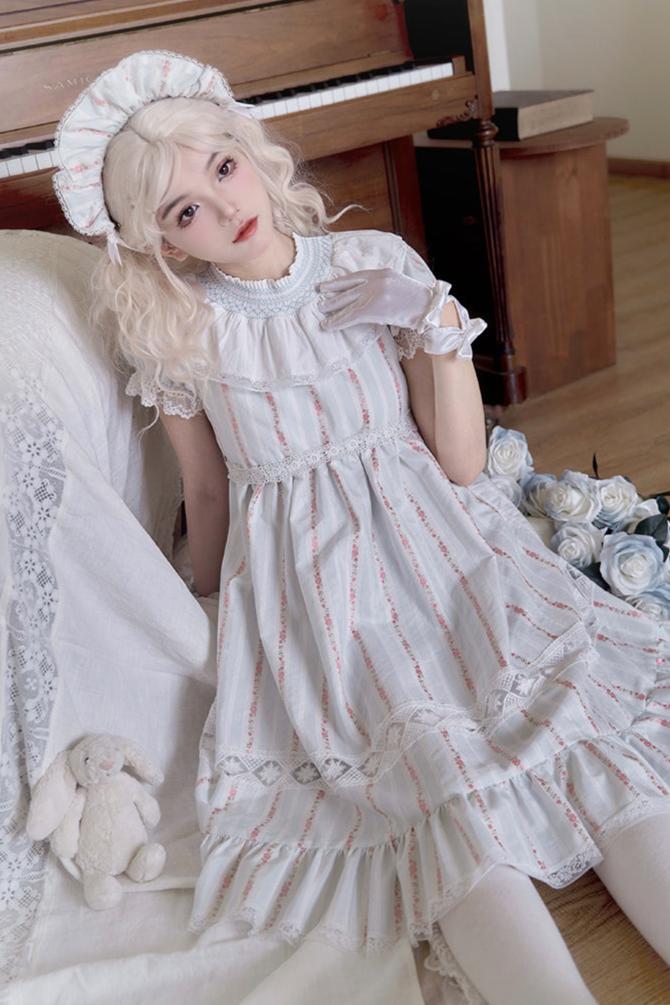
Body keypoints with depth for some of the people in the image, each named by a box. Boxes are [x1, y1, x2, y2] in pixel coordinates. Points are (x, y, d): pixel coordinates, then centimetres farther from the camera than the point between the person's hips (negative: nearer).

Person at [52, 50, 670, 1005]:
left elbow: (463, 465, 0)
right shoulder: (180, 337, 0)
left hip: (438, 536, 3)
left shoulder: (381, 266, 1)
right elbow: (206, 495, 14)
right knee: (438, 767, -29)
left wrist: (448, 342, -11)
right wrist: (211, 599, 23)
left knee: (581, 709, -23)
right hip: (317, 592, -2)